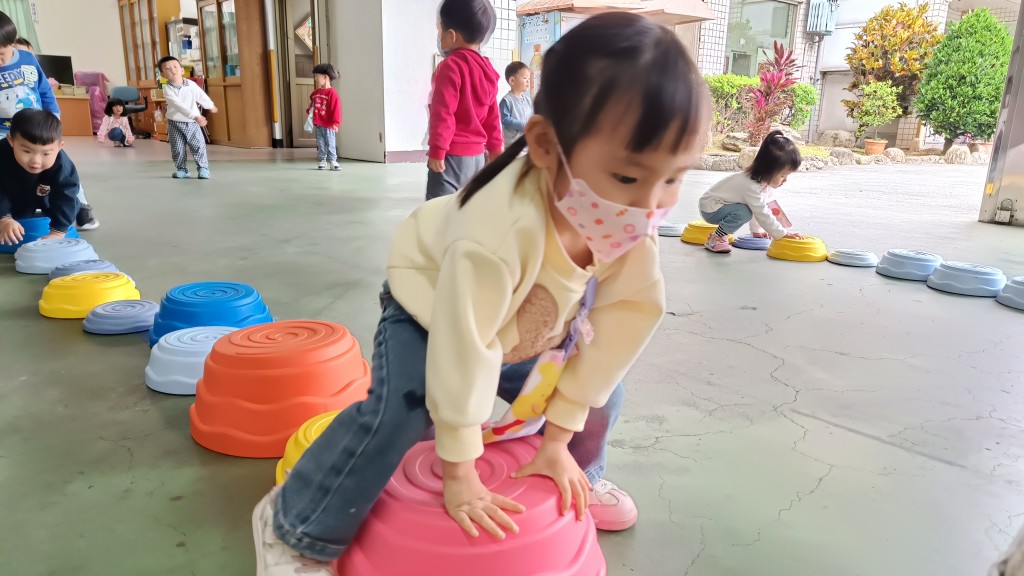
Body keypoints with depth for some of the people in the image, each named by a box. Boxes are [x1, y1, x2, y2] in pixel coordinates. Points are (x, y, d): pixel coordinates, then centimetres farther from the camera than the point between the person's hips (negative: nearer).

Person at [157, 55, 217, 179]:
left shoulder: (191, 84, -6)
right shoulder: (168, 89, -16)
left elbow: (201, 96, 14)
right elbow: (178, 105, -28)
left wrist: (211, 106, 31)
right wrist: (196, 116, -38)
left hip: (192, 123, 1)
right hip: (175, 123, -1)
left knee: (199, 146, -4)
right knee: (177, 149, 4)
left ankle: (203, 168, 3)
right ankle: (181, 169, 17)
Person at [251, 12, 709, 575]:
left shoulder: (631, 231, -25)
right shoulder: (500, 233, -45)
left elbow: (615, 332, -16)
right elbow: (463, 349, -38)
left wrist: (558, 438, -12)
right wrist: (460, 475, -27)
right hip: (430, 311, -6)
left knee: (599, 386, 3)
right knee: (401, 411, -25)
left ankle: (580, 478, 34)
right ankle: (296, 527, -3)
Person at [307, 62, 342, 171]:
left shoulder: (332, 93, -12)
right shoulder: (315, 93, 9)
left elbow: (336, 108, -16)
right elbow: (312, 105, 24)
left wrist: (335, 122, -20)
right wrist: (309, 111, 3)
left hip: (328, 125, -7)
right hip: (318, 124, 7)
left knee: (331, 144, 0)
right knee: (321, 144, 11)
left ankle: (333, 161, 6)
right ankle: (323, 161, 18)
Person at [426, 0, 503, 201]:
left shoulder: (451, 66, -13)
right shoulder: (487, 69, 10)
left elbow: (443, 112, -17)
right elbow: (492, 117, 16)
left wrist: (437, 151, -15)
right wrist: (495, 149, 23)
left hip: (452, 155, -8)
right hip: (476, 156, 8)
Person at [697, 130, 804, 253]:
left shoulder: (766, 182, -2)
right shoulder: (751, 186, -31)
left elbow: (758, 211, 13)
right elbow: (763, 215, -28)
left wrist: (757, 230, 18)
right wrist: (783, 233, -22)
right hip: (709, 208, -10)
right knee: (744, 213, -29)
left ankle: (721, 233, 12)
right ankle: (715, 239, -14)